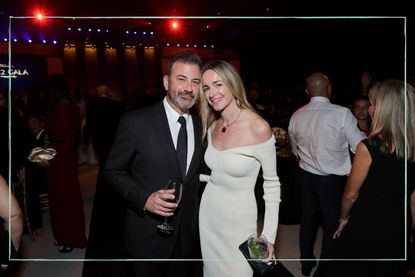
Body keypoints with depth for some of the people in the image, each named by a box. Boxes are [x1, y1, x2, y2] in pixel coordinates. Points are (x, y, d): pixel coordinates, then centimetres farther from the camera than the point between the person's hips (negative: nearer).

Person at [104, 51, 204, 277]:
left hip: (187, 234, 4)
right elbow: (113, 171, -8)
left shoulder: (200, 126, 0)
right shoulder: (136, 121, -15)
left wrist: (196, 219, 7)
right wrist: (144, 199, -22)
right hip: (148, 235, -4)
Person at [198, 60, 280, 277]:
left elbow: (272, 184, -12)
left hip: (238, 220, -5)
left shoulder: (258, 128, -20)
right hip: (208, 214, 6)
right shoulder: (212, 125, -1)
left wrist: (269, 235, -13)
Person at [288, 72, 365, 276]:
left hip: (306, 176, 5)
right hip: (333, 179, -4)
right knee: (332, 225, 12)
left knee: (308, 219, 19)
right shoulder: (342, 113, -19)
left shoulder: (296, 117, -3)